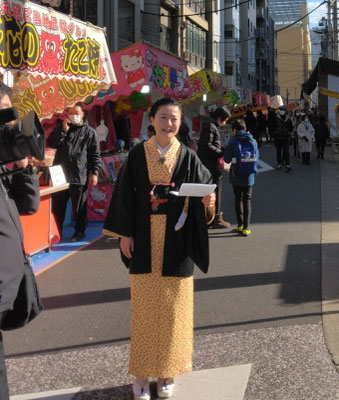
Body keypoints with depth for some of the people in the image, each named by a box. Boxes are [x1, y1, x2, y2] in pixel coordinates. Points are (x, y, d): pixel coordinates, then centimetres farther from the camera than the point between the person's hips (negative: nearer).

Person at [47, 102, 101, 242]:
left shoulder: (89, 132, 2)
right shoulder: (61, 128, 13)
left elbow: (95, 154, 0)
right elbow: (51, 143, 1)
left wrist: (94, 172, -7)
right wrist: (63, 130, -8)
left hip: (80, 177, -3)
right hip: (60, 175, 4)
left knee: (80, 208, 7)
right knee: (58, 206, 10)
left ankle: (79, 232, 20)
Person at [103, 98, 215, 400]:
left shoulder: (188, 157, 3)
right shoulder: (138, 155, 2)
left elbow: (204, 187, 1)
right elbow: (125, 194, 2)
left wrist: (208, 200, -23)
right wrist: (124, 234, -3)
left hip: (176, 242, 0)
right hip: (144, 241, 0)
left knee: (172, 305, 5)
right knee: (144, 304, 4)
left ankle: (168, 371, 20)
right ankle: (142, 372, 17)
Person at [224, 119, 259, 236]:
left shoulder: (233, 142, -12)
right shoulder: (253, 141, -3)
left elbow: (227, 159, -11)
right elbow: (257, 157, 5)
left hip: (236, 176, -2)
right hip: (249, 176, 2)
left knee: (238, 199, 13)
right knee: (247, 200, 9)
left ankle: (240, 225, 15)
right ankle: (246, 228, 6)